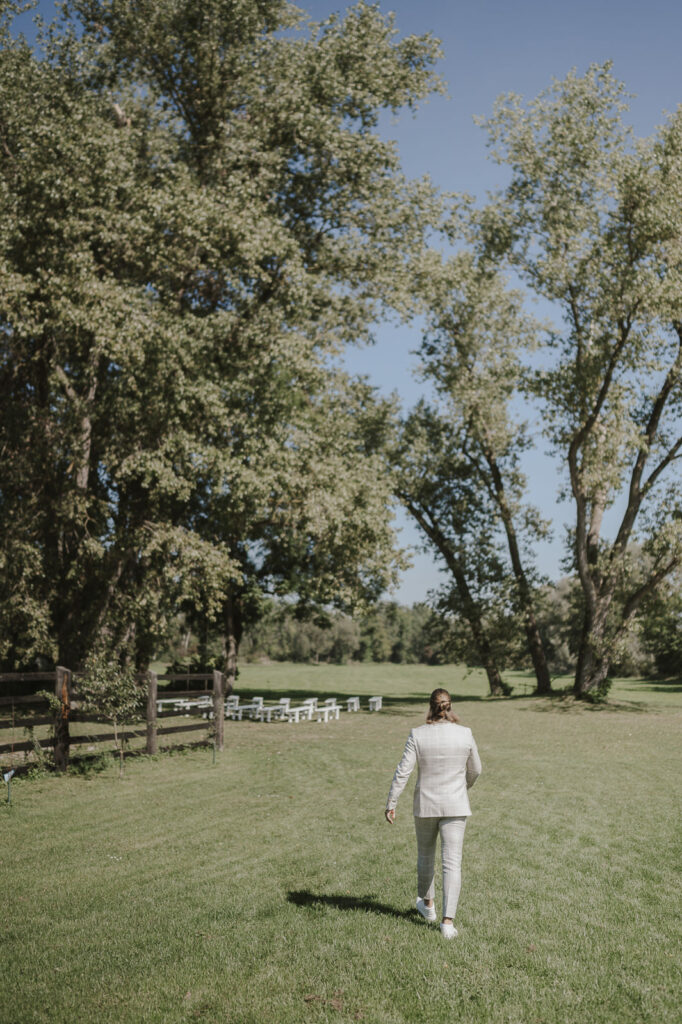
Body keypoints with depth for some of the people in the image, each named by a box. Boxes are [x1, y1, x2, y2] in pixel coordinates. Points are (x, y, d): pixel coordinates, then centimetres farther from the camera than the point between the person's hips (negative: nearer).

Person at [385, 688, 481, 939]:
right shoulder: (465, 734, -7)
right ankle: (448, 921, -2)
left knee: (425, 854, 22)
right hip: (455, 805, 0)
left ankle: (427, 904, 41)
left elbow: (403, 772, -12)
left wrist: (391, 804, -4)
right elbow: (475, 770, 6)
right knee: (452, 862, 4)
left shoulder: (418, 735, -12)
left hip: (425, 805, 0)